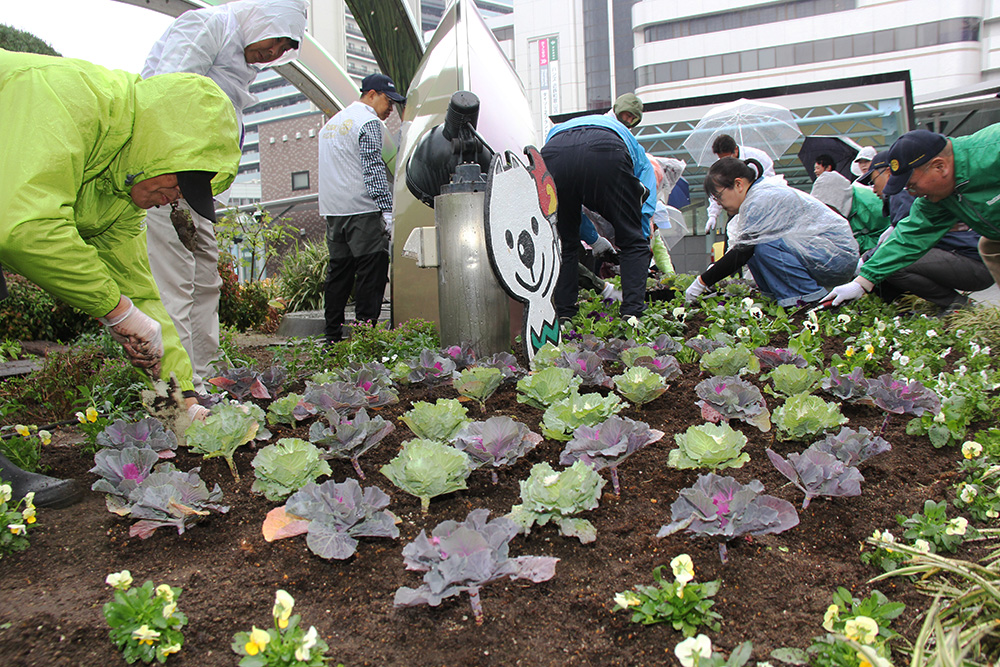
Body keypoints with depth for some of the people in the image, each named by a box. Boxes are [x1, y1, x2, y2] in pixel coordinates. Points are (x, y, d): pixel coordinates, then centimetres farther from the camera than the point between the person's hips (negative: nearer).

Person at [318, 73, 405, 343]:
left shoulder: (332, 122, 22)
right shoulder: (369, 122, -6)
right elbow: (374, 169, -16)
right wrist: (387, 210, -19)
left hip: (332, 210, 9)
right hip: (362, 209, -9)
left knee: (339, 269, 11)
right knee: (372, 270, -7)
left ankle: (332, 336, 14)